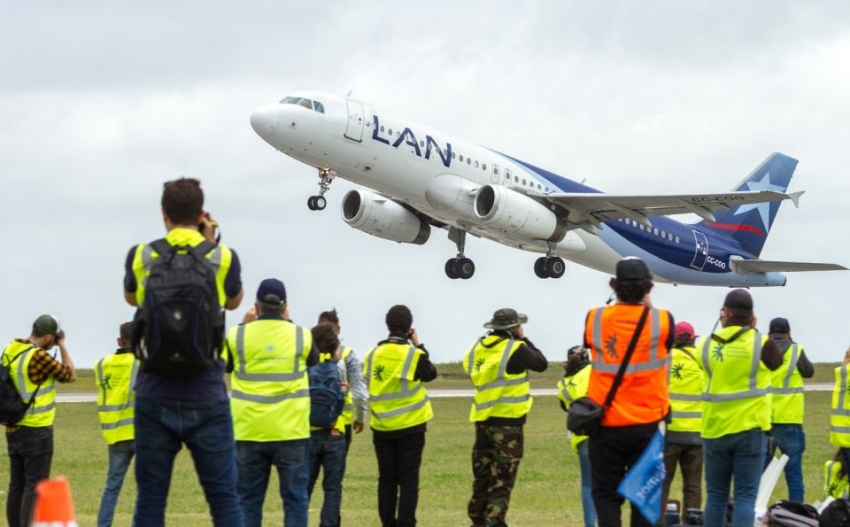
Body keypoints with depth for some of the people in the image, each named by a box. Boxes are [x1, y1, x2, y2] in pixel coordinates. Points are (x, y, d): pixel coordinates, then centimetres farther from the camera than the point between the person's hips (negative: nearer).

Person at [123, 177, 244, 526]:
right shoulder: (223, 257, -2)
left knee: (150, 498, 4)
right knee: (224, 499, 3)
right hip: (206, 397, -1)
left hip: (155, 396, 1)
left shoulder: (140, 256, 1)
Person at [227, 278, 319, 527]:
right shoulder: (301, 336, -2)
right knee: (295, 498, 5)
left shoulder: (237, 336, -2)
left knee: (248, 500, 7)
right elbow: (314, 362, 20)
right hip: (291, 431, -1)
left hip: (249, 432, 1)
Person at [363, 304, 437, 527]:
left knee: (386, 479, 10)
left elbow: (369, 384, 8)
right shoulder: (414, 355, -12)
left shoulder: (372, 355, -2)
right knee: (408, 480, 1)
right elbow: (431, 374, 6)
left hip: (382, 427, 3)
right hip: (410, 427, -3)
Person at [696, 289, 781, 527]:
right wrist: (753, 331, 18)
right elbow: (776, 362, 12)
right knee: (745, 496, -2)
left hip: (715, 430, 2)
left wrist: (723, 329, 19)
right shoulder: (761, 343, -7)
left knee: (715, 496, 10)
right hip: (749, 430, -2)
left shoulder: (706, 345, 0)